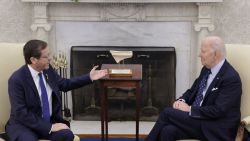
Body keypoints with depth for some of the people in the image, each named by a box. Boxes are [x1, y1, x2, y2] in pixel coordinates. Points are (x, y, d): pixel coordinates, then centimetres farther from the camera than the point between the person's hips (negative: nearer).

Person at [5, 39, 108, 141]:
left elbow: (64, 84, 16)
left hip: (49, 121, 5)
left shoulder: (48, 69, -1)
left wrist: (89, 77, 9)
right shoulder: (17, 79, -18)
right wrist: (49, 127, -23)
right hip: (24, 125, -5)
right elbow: (21, 113, -20)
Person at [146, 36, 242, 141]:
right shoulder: (206, 69, 8)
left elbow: (217, 111, -22)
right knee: (168, 131, -21)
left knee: (167, 113, -17)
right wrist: (182, 100, -3)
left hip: (215, 129, -6)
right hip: (196, 118, 7)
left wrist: (190, 109, -18)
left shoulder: (231, 78, -16)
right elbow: (192, 91, 18)